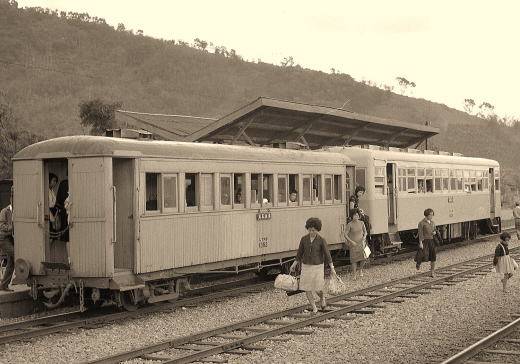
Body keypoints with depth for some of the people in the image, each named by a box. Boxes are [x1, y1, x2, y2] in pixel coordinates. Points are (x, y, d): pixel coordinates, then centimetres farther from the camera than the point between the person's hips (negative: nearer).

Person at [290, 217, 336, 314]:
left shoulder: (322, 240, -11)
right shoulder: (304, 239, -2)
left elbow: (327, 254, -11)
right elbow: (300, 253, 8)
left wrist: (332, 268, -15)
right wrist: (294, 264, 5)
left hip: (317, 267, -3)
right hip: (306, 266, 3)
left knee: (317, 289, -3)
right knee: (307, 289, -3)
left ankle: (322, 298, 33)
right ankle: (314, 308, 13)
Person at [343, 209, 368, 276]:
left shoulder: (361, 223, 1)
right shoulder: (350, 224, -11)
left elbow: (365, 232, 14)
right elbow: (345, 234, -11)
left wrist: (364, 239, -3)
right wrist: (351, 242, -14)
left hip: (361, 243, 3)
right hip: (353, 244, -3)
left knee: (363, 258, -5)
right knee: (354, 259, -4)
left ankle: (360, 270, 23)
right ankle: (354, 273, 7)